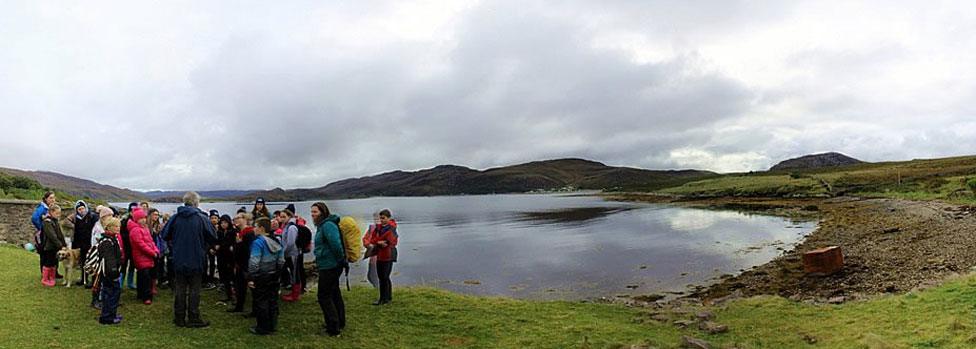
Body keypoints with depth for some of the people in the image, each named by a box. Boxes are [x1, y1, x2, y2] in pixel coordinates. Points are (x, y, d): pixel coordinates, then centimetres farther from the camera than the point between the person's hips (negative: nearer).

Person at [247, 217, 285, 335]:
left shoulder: (258, 242, -16)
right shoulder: (276, 242, 7)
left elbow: (254, 262, -21)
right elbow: (281, 261, 10)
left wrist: (251, 278, -17)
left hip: (261, 277, -7)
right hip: (273, 276, 7)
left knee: (261, 302, 1)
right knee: (272, 300, 13)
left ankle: (263, 328, 8)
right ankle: (272, 325, 21)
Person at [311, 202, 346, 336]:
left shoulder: (327, 225, -20)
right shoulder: (322, 225, 13)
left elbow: (335, 243, -32)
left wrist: (341, 260, -22)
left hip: (328, 266, -10)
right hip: (331, 265, 10)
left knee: (324, 296, -2)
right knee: (334, 293, 18)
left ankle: (333, 328, 5)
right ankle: (340, 323, 30)